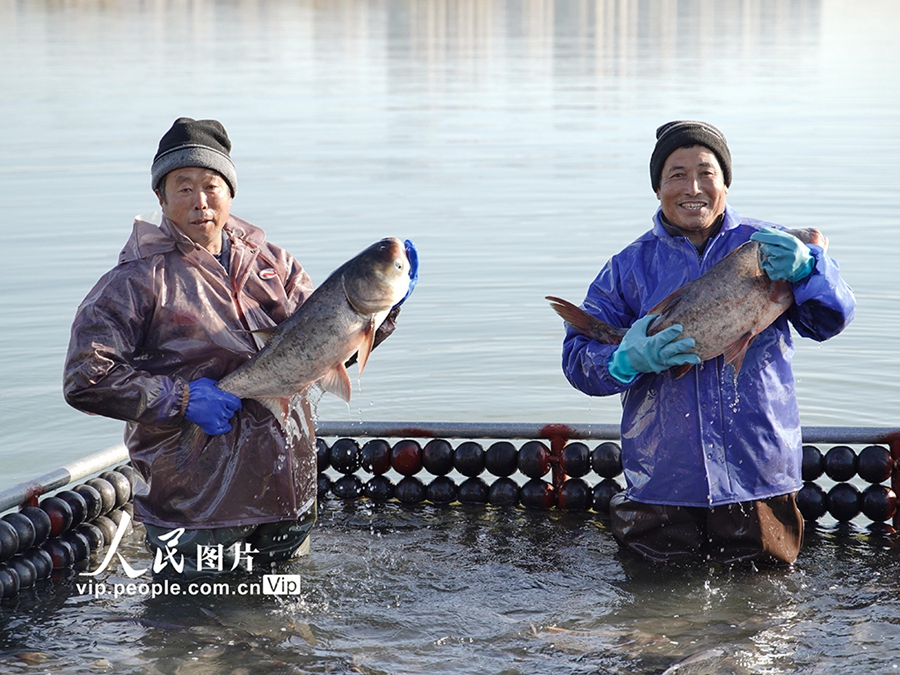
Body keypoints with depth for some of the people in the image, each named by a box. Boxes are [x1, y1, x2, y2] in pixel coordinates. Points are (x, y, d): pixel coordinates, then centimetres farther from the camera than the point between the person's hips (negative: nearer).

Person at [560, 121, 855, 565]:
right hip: (660, 484, 1)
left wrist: (804, 270, -28)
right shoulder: (631, 266, 5)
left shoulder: (767, 247, 3)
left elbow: (832, 319, -7)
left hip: (756, 479, 0)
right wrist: (628, 360, -21)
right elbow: (578, 356, 1)